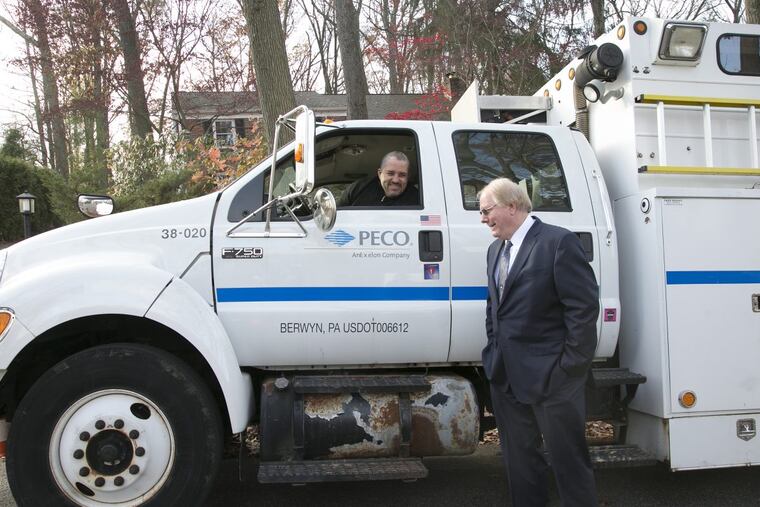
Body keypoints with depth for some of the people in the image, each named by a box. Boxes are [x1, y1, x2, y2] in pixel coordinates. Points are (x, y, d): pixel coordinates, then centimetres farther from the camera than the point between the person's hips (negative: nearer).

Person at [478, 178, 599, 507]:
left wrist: (571, 364, -16)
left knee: (568, 459, 5)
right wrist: (494, 351, 11)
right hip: (506, 375, 8)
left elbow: (584, 305, -15)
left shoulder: (558, 241, -11)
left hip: (550, 376, -7)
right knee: (519, 458, 17)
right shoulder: (496, 249, 14)